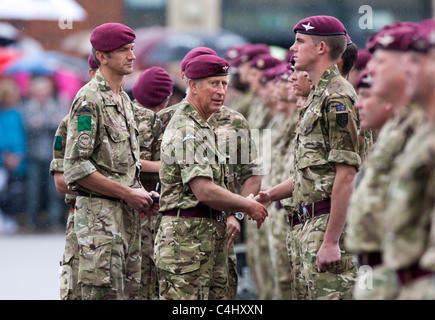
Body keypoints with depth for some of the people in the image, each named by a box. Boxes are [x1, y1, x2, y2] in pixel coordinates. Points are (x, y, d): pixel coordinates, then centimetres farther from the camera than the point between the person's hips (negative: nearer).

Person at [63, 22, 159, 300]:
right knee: (104, 292, -11)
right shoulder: (89, 100, -12)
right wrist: (128, 193, -15)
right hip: (99, 212, -9)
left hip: (128, 214, 9)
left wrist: (142, 194, 7)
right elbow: (76, 169, -18)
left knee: (131, 290, 8)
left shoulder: (124, 100, 17)